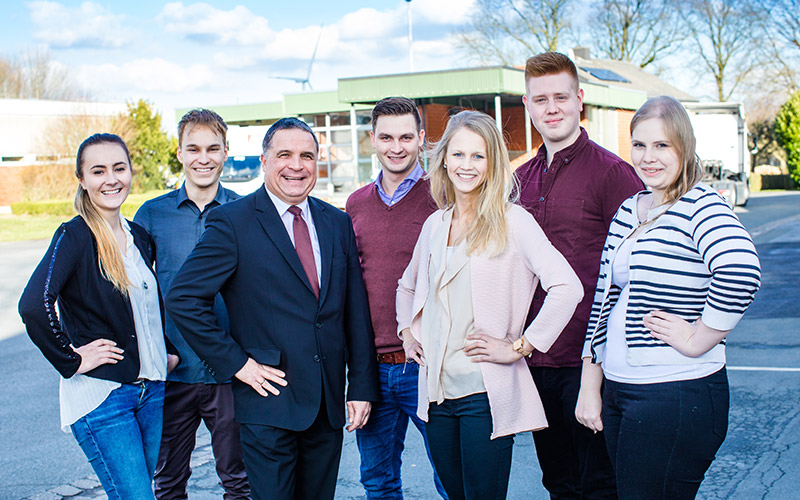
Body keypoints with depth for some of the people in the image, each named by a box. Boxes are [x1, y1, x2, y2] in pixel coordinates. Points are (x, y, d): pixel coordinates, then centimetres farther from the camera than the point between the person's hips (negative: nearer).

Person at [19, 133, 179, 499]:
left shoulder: (139, 237, 9)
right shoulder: (75, 236, -12)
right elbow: (33, 306, -27)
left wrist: (167, 351, 13)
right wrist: (71, 362, -18)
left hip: (151, 391, 7)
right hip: (99, 395, -6)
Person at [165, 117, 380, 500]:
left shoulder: (338, 223, 9)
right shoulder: (232, 222, -6)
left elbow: (357, 313, 9)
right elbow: (183, 298, -10)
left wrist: (362, 389, 6)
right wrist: (236, 363, -11)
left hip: (329, 405, 5)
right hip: (269, 402, -4)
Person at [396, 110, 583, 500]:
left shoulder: (512, 221, -8)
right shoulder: (434, 224, 10)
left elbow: (567, 287, -19)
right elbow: (407, 286, 28)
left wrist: (518, 348, -15)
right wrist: (408, 333, 15)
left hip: (485, 392, -5)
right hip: (435, 391, 6)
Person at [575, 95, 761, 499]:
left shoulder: (700, 205, -12)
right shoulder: (628, 211, 11)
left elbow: (741, 270, -32)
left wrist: (697, 340, -22)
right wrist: (590, 387, 12)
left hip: (677, 396, -7)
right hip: (617, 390, 7)